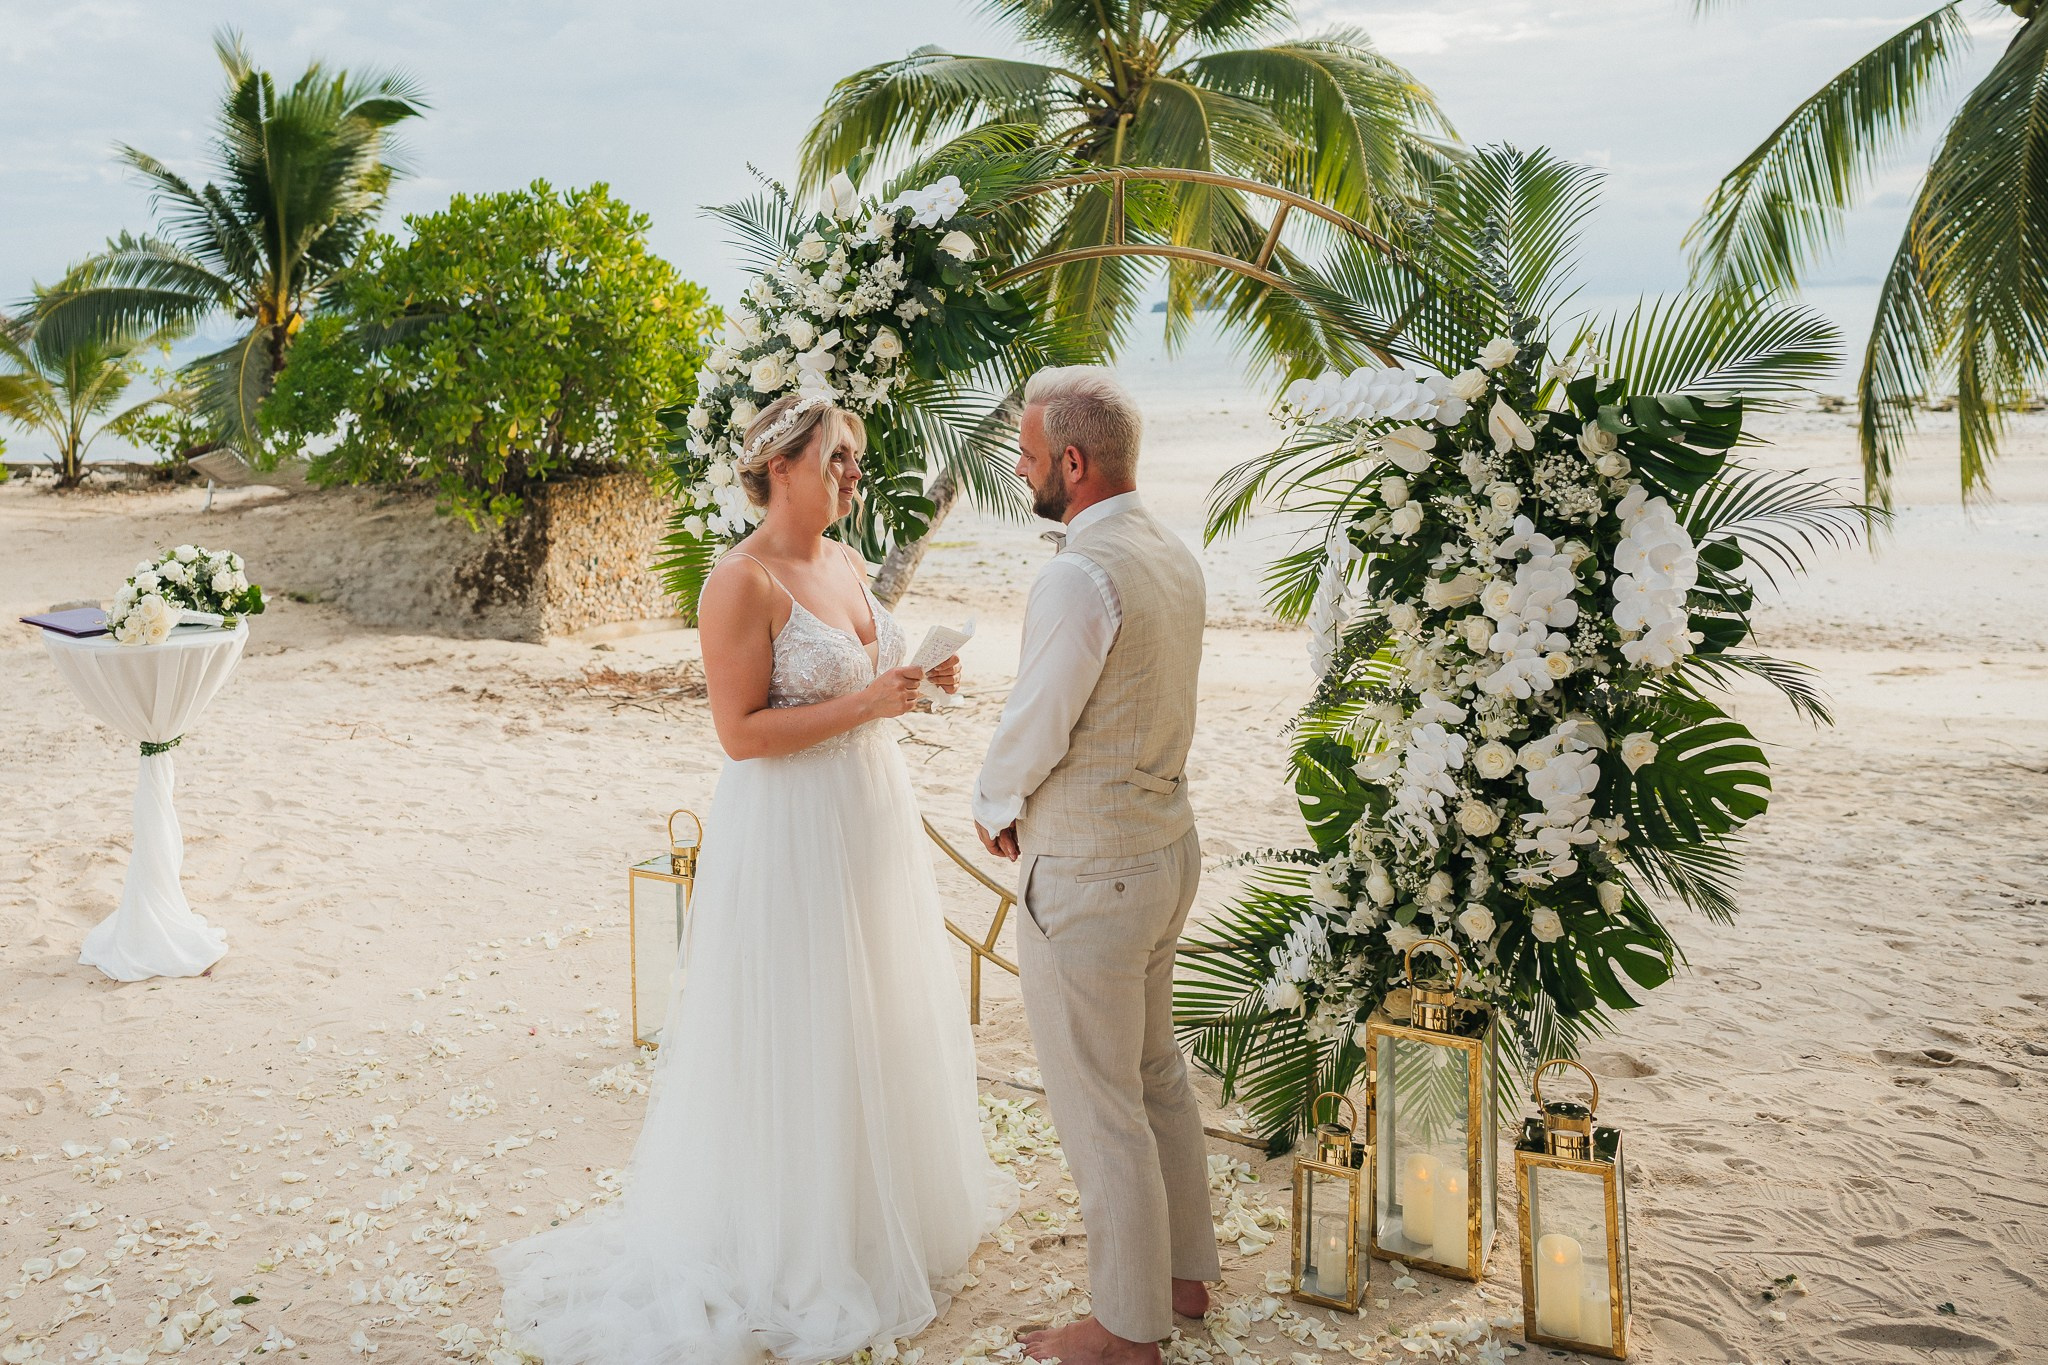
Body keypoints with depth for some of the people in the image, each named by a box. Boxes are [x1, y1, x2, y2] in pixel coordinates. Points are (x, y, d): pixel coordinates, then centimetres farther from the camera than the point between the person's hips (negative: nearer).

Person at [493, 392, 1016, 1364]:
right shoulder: (741, 583, -17)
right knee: (795, 1037, 3)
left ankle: (892, 1201, 38)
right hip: (790, 828, -8)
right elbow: (741, 732, -21)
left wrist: (916, 681, 0)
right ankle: (792, 1245, 21)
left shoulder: (846, 563, 8)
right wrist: (864, 705, -23)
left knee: (882, 1017, 19)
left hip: (871, 812, 9)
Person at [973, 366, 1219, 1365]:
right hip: (1166, 842, 9)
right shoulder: (1174, 558, 4)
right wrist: (1027, 801, 11)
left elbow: (1035, 726, -18)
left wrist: (993, 807, 2)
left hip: (1085, 873, -9)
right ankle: (1184, 1271, 39)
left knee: (1099, 1106, 6)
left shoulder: (1080, 576, -24)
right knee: (1157, 1074, 23)